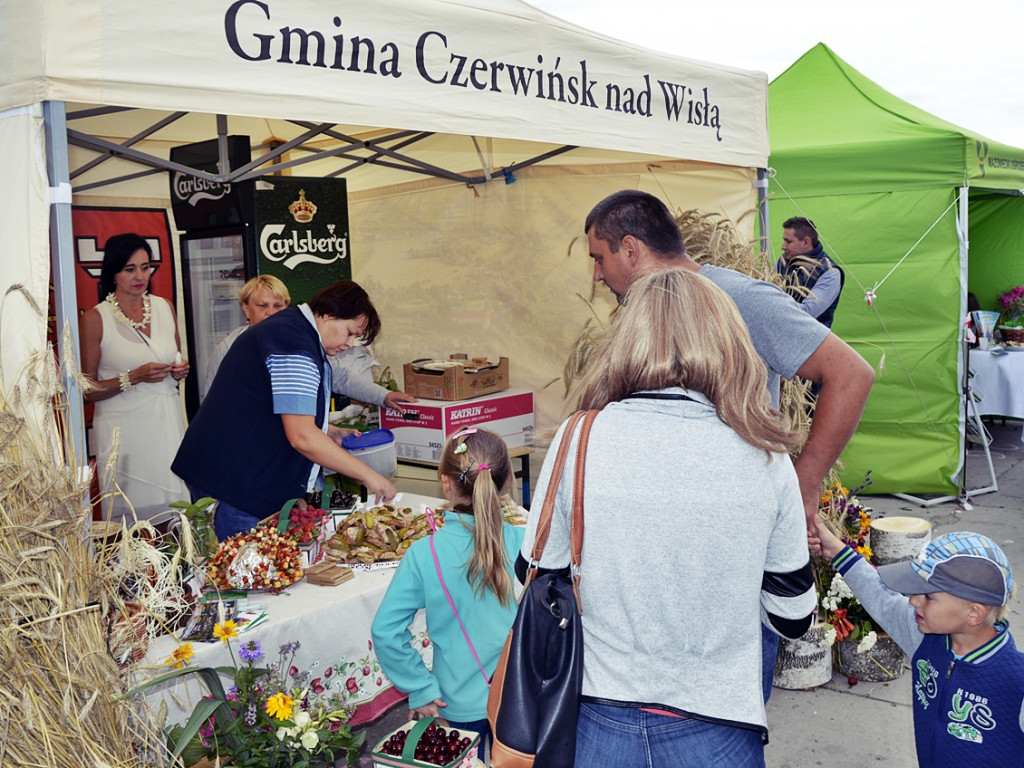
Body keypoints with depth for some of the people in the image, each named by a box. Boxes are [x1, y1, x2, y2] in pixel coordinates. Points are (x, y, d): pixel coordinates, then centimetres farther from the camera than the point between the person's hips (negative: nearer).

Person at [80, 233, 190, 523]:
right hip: (125, 431, -4)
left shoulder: (164, 307, 9)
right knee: (131, 518, -2)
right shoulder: (95, 319, -5)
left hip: (167, 422, 4)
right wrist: (134, 377, -16)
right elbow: (88, 391, -5)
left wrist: (181, 370, 2)